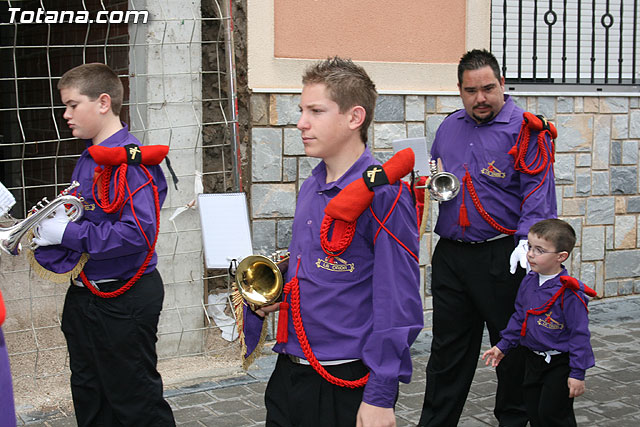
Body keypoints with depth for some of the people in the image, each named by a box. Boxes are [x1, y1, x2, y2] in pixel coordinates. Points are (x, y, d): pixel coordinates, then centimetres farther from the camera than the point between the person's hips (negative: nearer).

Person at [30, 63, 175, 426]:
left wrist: (68, 233, -23)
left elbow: (138, 233, -30)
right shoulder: (88, 159, 10)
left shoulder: (129, 161, -19)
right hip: (84, 296, 9)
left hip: (124, 298, -9)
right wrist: (46, 226, 1)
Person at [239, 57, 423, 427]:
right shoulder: (311, 188, 9)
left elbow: (398, 306, -18)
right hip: (288, 375, 7)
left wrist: (380, 397, -19)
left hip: (347, 387, -7)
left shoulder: (382, 194, -16)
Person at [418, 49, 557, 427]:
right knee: (448, 346, 12)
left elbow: (538, 192, -13)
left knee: (512, 346, 8)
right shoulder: (449, 128, 12)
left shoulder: (525, 130, -6)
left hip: (503, 257, -5)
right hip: (450, 255, 5)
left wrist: (527, 239, -26)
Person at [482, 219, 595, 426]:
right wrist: (503, 346, 14)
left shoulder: (569, 292, -21)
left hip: (560, 364, -7)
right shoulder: (529, 282, 1)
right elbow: (519, 317, 15)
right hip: (534, 361, 7)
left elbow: (579, 333, -17)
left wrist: (577, 373, -17)